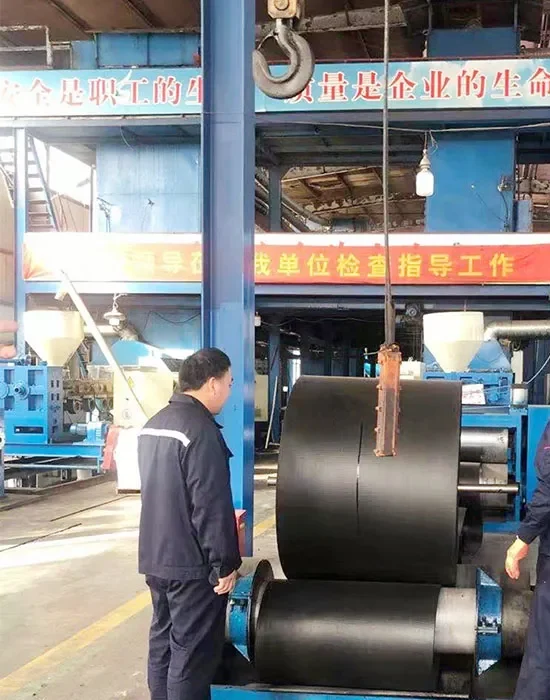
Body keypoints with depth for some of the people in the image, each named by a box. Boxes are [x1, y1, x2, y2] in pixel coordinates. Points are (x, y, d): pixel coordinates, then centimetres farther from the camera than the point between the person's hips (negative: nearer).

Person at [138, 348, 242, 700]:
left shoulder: (153, 425, 10)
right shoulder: (201, 430, -20)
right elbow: (212, 505, -21)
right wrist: (225, 563, -14)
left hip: (156, 557, 9)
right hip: (191, 563, -9)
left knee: (163, 641, 17)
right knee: (192, 652, -1)